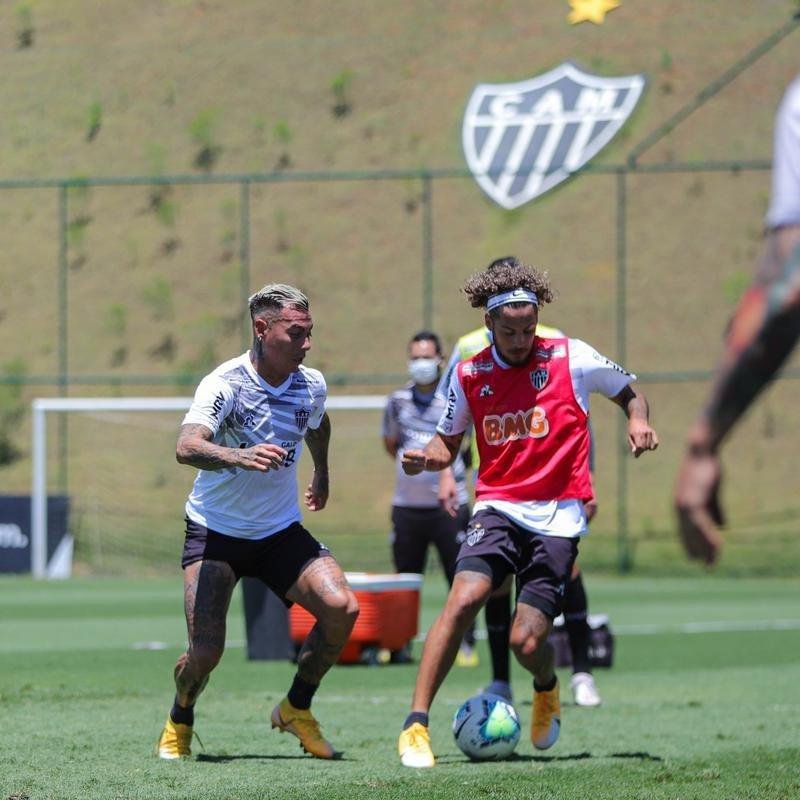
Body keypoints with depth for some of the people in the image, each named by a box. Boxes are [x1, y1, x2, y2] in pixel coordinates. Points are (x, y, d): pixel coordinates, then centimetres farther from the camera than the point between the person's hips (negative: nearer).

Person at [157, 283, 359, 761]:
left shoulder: (312, 385, -4)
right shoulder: (225, 383, -21)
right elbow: (187, 448, -38)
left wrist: (322, 475, 36)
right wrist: (238, 457, -56)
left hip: (281, 531, 5)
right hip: (215, 531, -4)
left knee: (342, 608, -17)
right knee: (206, 650, -15)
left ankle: (296, 710, 5)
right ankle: (179, 723, 18)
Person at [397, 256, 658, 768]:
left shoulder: (572, 358, 0)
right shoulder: (469, 375, 6)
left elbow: (629, 393, 15)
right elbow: (449, 442, 18)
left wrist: (639, 421, -7)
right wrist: (425, 459, -5)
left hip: (558, 517, -1)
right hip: (497, 508, 1)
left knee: (527, 641, -11)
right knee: (464, 599, -25)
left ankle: (547, 691, 28)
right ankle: (416, 726, -21)